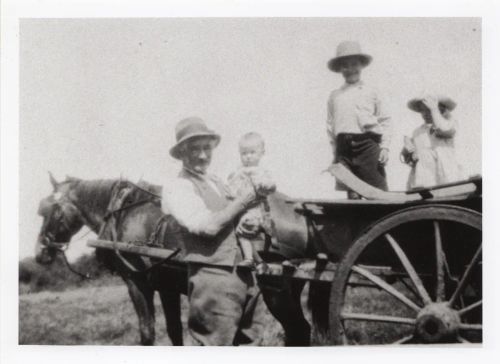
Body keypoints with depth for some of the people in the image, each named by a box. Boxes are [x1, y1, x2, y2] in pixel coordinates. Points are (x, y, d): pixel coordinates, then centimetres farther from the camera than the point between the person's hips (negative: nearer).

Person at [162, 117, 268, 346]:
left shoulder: (216, 182, 17)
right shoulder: (177, 187, -8)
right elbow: (208, 224, -19)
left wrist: (260, 192, 6)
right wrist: (243, 200, -9)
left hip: (246, 275, 8)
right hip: (214, 278, -8)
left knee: (251, 342, 15)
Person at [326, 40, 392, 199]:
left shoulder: (371, 92, 12)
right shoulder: (335, 96, 15)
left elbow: (384, 121, 11)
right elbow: (330, 125, 15)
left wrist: (385, 146, 0)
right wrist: (335, 153, 10)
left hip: (368, 145, -1)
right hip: (344, 148, 2)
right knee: (352, 194, 1)